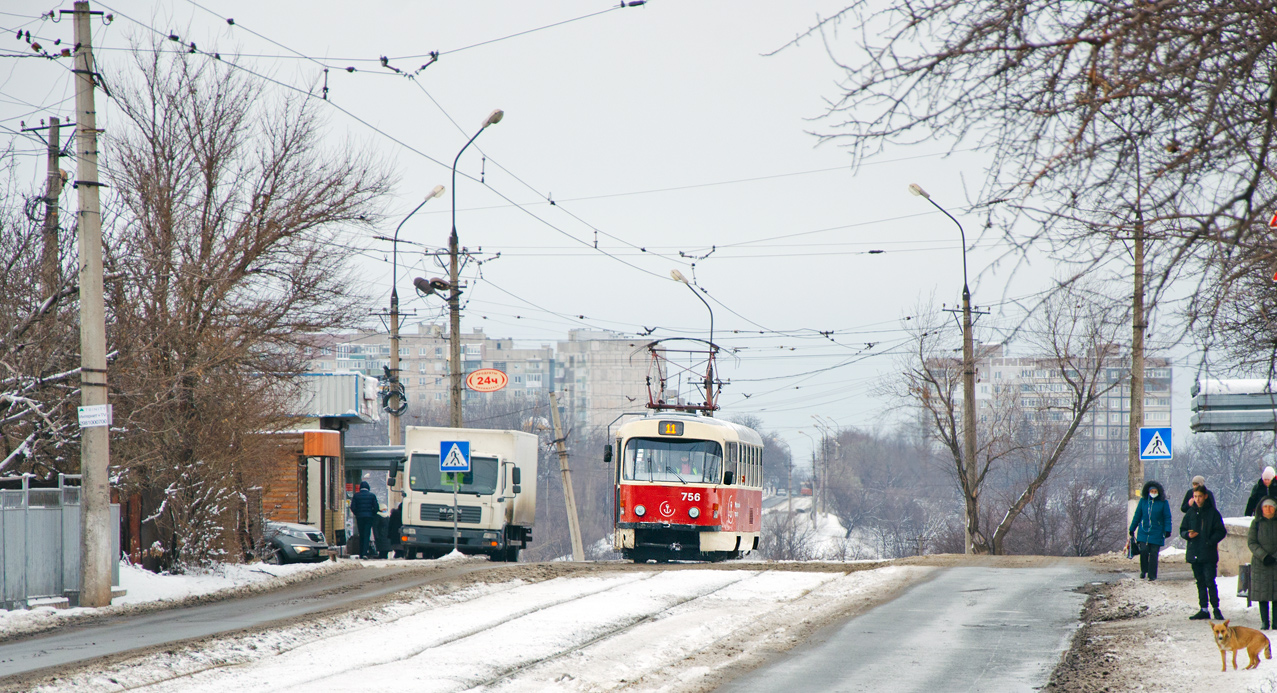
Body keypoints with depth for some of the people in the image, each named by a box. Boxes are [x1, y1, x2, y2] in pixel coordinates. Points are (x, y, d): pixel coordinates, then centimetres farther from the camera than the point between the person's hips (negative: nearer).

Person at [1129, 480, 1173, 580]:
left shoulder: (1163, 503, 0)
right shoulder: (1143, 501, 6)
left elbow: (1167, 518, 2)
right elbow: (1137, 515, 12)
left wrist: (1167, 530, -9)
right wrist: (1132, 529, 14)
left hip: (1157, 533, -2)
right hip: (1144, 532, 2)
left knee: (1153, 553, -3)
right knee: (1144, 550, -11)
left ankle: (1152, 575, 5)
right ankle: (1143, 570, 11)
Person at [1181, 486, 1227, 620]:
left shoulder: (1213, 513, -2)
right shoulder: (1191, 512, 10)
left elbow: (1221, 532, -2)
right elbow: (1182, 530, 15)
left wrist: (1210, 541, -15)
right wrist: (1188, 534, -8)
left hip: (1209, 554, -5)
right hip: (1194, 553, 5)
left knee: (1210, 581, -10)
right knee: (1200, 582, 9)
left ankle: (1216, 608, -1)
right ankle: (1204, 610, 13)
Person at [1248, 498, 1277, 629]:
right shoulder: (1256, 523, 5)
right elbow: (1251, 543, -1)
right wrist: (1263, 556, -13)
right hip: (1260, 563, 0)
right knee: (1262, 594, -1)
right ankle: (1264, 621, 3)